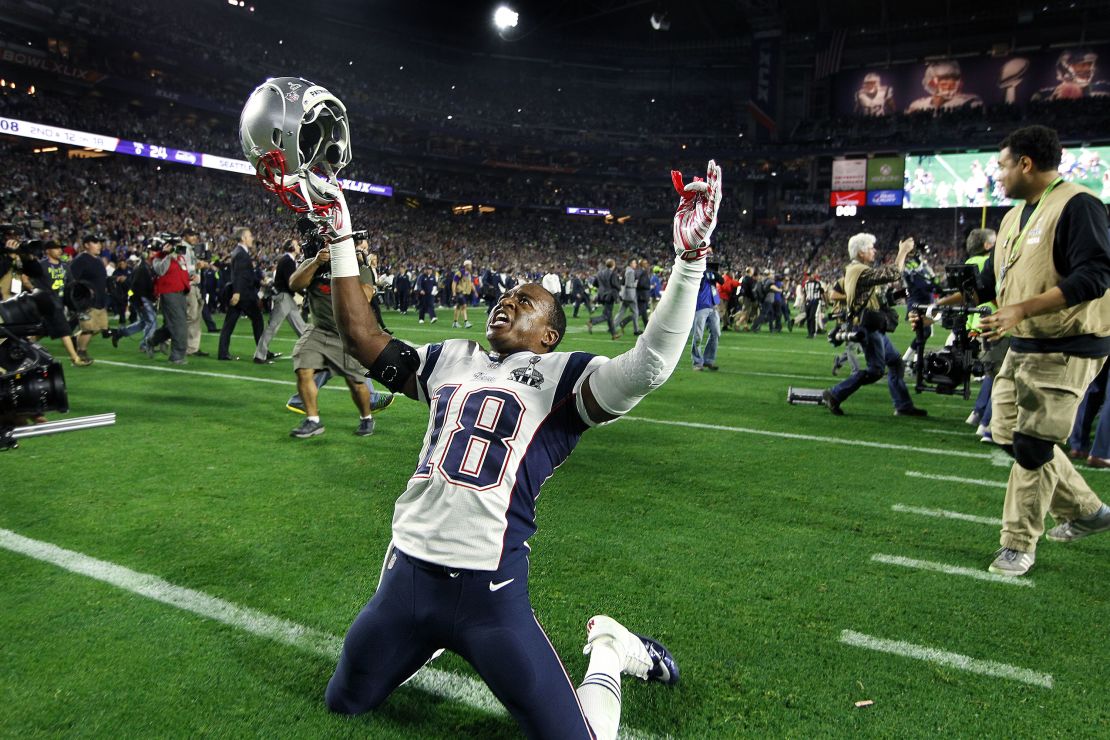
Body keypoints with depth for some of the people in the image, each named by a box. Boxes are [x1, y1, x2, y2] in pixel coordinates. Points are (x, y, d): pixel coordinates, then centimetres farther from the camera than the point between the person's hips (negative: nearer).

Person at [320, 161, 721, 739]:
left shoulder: (561, 376, -5)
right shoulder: (451, 360, 11)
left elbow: (648, 366, -23)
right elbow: (364, 338, 17)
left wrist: (688, 261, -33)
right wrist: (341, 240, 16)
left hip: (490, 590, -5)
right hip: (406, 574, 6)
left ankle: (609, 651, 28)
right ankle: (432, 643, 45)